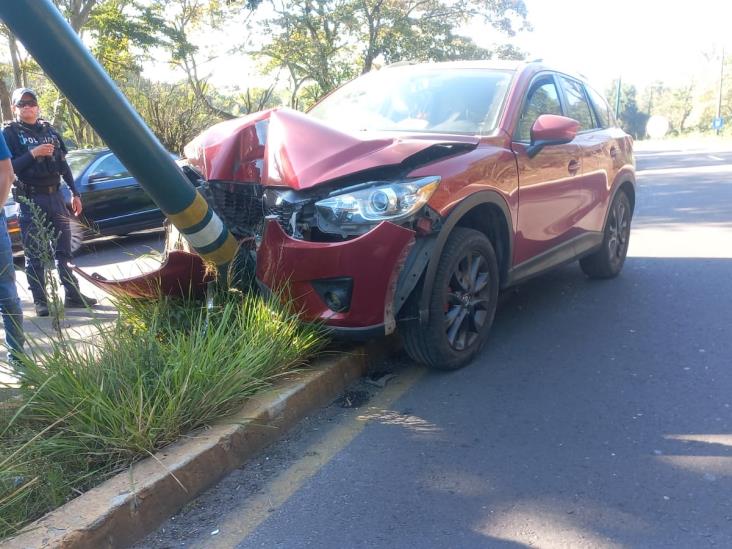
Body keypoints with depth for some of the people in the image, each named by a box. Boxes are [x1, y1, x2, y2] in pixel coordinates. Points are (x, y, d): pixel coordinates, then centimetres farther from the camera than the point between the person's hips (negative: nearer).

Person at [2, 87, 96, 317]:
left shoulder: (49, 129, 12)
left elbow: (63, 164, 16)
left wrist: (74, 193, 14)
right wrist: (32, 154, -22)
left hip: (55, 195, 5)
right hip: (31, 199, -5)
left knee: (63, 249, 8)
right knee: (35, 254, -1)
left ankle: (73, 294, 14)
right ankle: (40, 302, 4)